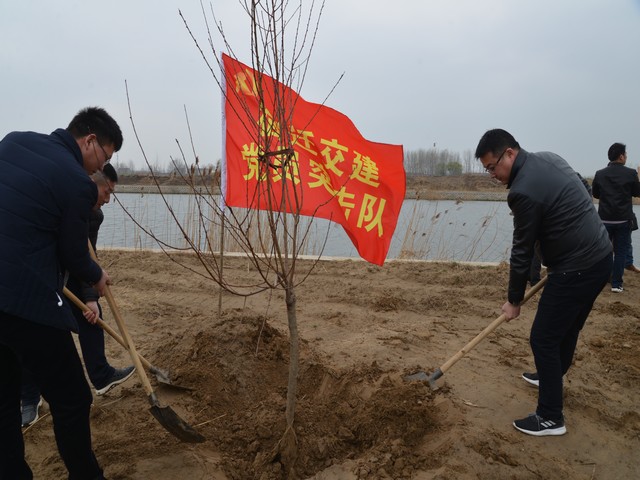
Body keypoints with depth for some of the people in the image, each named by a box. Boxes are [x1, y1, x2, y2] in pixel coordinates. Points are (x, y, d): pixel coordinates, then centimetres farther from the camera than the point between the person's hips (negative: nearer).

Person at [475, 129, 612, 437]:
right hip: (599, 257, 10)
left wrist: (514, 300, -3)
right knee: (567, 328, 26)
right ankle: (552, 377, 47)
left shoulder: (524, 191, -22)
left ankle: (551, 418, 10)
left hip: (576, 269, -10)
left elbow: (522, 251, -15)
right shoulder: (548, 159, 7)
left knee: (543, 339, -1)